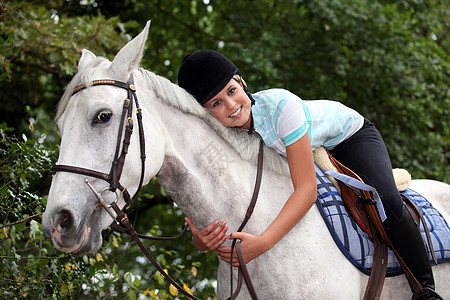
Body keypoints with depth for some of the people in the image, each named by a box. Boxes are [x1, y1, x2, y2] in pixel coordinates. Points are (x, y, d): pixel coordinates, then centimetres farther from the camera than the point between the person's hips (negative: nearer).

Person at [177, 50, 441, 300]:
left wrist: (262, 243, -56)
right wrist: (203, 241, -50)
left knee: (385, 201, -29)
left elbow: (307, 190, -44)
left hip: (350, 136, -5)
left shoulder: (281, 105, -42)